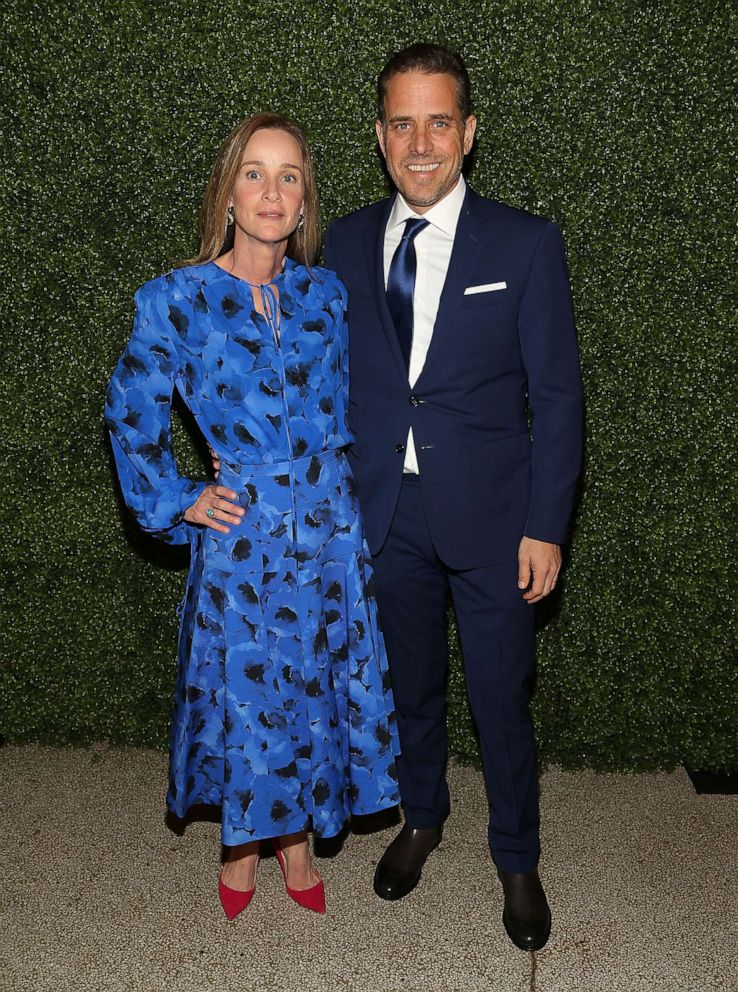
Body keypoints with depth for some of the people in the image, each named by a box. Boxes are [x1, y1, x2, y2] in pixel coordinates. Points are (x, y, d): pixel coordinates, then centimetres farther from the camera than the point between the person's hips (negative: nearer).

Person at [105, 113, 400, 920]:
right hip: (242, 533, -3)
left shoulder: (324, 294, 3)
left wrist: (340, 476, 13)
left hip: (329, 528, 4)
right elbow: (131, 411, 1)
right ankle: (242, 840, 35)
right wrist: (176, 502, -2)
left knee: (318, 688, 13)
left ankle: (295, 835, 36)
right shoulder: (179, 299, -8)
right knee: (247, 695, 9)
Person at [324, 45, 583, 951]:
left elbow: (557, 396, -6)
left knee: (501, 703, 9)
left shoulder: (525, 245, -6)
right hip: (383, 514, 3)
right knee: (409, 686, 20)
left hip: (488, 518, -2)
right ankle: (422, 818, 46)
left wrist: (545, 527, -10)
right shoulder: (345, 244, 3)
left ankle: (517, 859, 34)